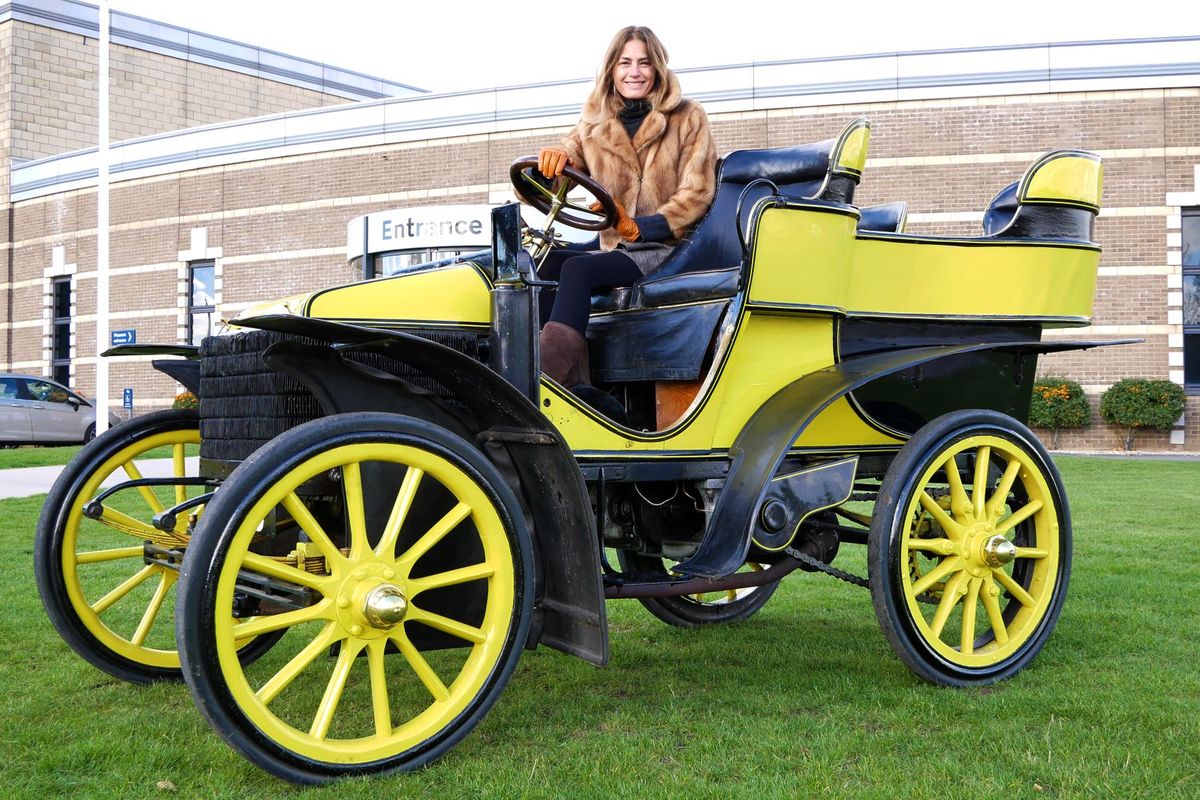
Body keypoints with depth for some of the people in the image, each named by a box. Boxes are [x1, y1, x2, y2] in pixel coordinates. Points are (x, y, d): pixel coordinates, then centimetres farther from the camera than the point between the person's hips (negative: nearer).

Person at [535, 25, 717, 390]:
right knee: (548, 262, -24)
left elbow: (697, 194, -5)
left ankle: (548, 380, -39)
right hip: (616, 249, 5)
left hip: (670, 248, -5)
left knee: (578, 268, -30)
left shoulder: (687, 118, 1)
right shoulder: (595, 123, 13)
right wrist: (555, 157, -18)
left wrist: (641, 228, -17)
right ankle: (573, 383, -32)